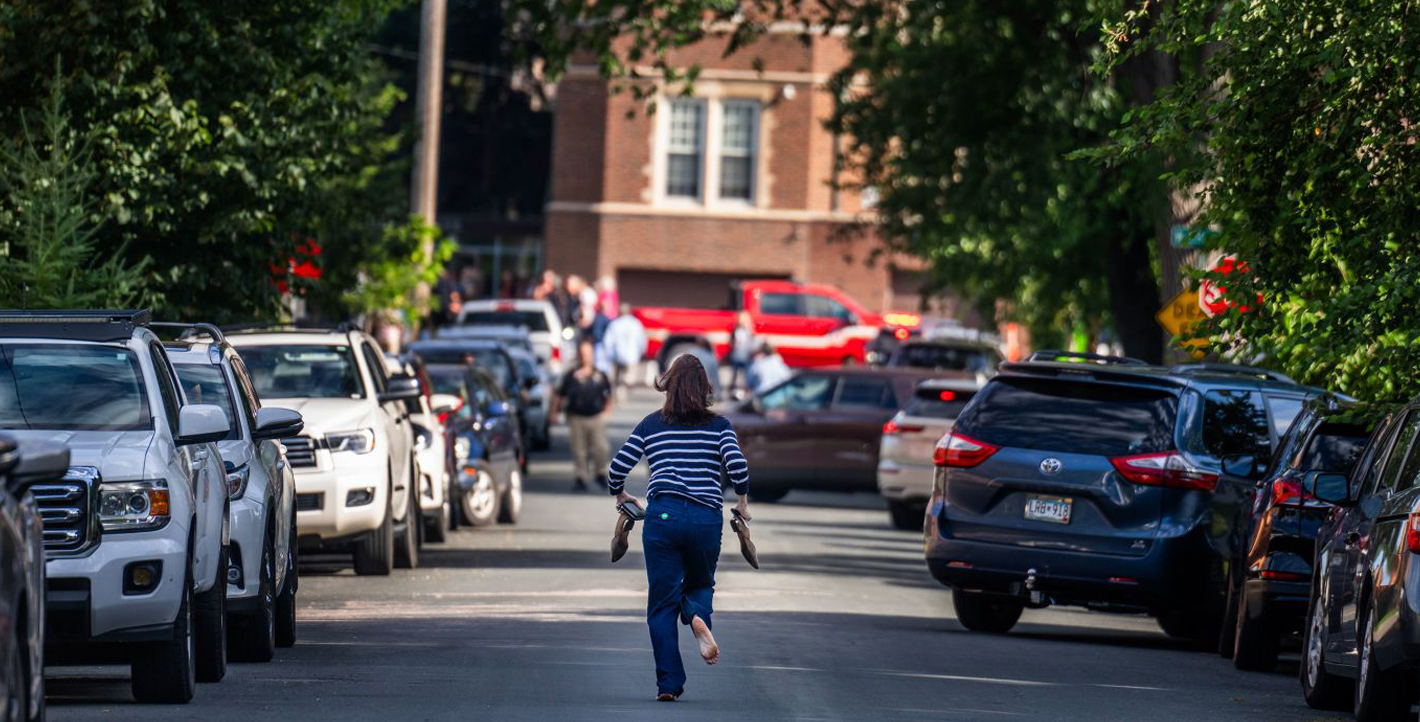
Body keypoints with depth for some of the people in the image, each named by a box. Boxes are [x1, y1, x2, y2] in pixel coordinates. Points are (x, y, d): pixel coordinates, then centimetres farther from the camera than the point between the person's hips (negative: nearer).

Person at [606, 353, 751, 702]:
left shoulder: (651, 425, 9)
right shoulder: (719, 425, 7)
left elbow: (617, 468, 8)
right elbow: (737, 464, -7)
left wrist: (620, 496, 28)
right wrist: (742, 503, 10)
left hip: (662, 516, 0)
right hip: (707, 519, 0)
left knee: (662, 604, 6)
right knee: (700, 583, 23)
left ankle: (668, 683, 0)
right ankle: (699, 616, -13)